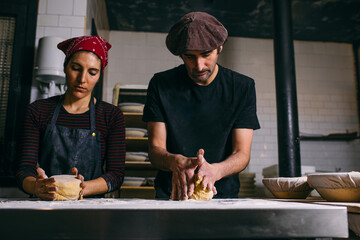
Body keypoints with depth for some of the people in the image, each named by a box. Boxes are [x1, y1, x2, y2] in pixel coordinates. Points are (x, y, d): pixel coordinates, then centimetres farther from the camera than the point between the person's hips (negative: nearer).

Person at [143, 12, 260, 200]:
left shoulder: (243, 87, 0)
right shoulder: (160, 84, 0)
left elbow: (242, 154, -4)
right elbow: (155, 149, -3)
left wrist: (213, 171, -25)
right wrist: (176, 162, -26)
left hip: (223, 193, 2)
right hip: (171, 194, -1)